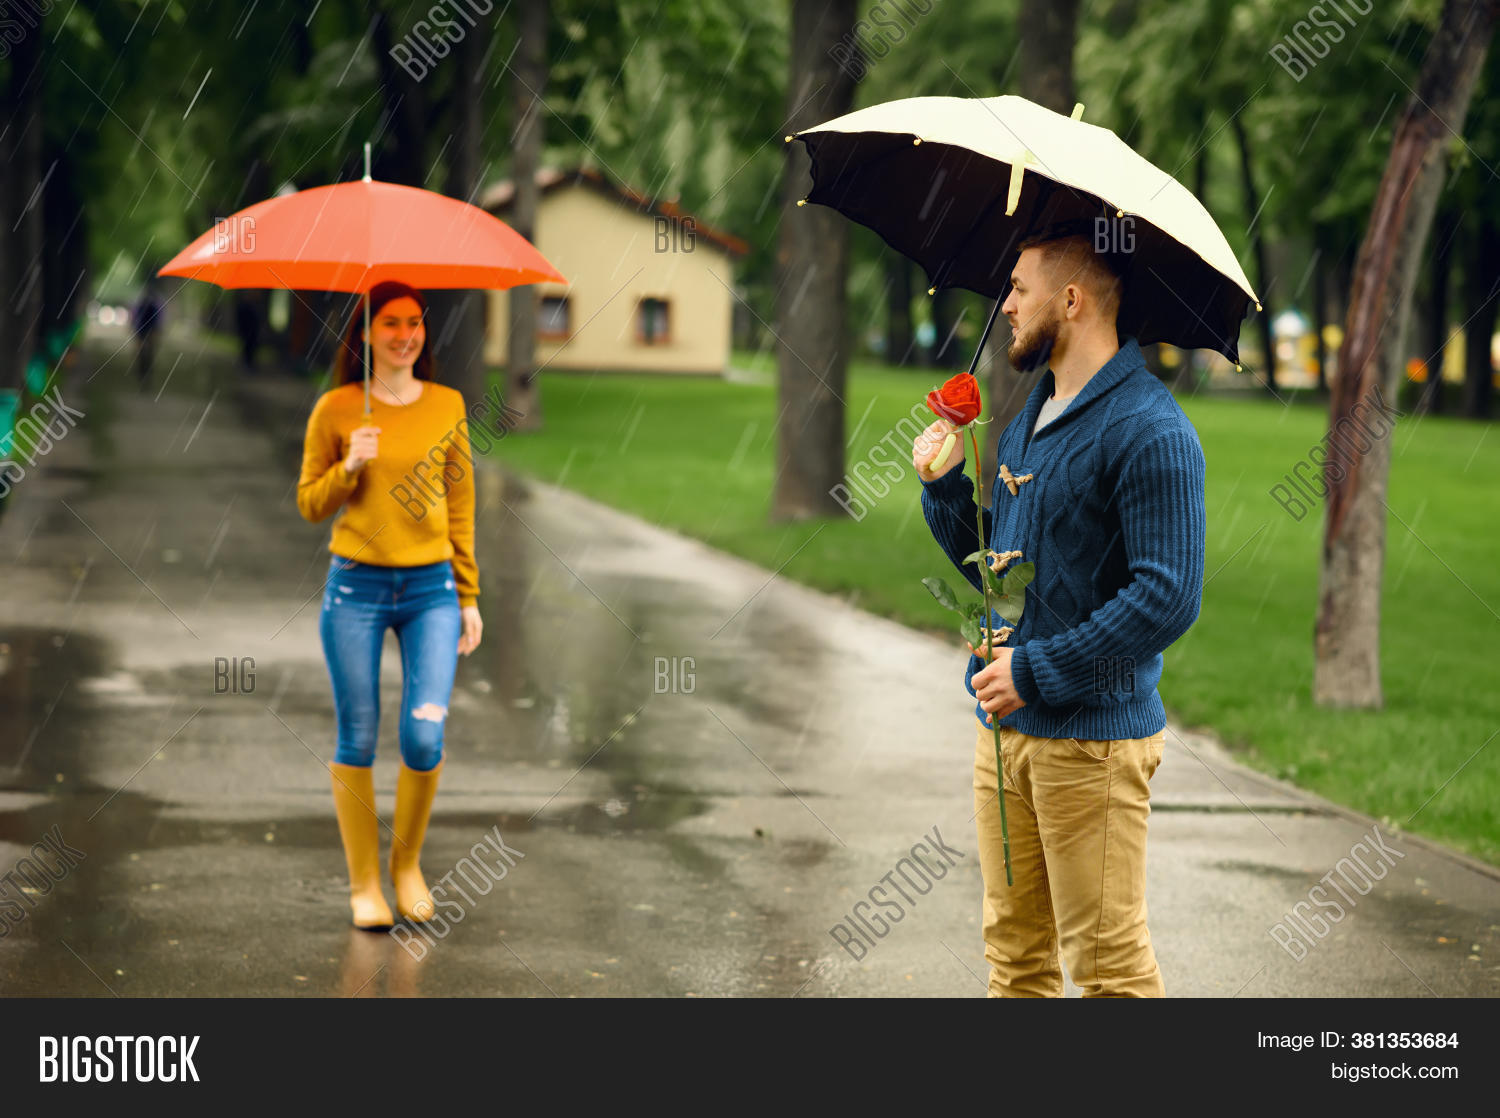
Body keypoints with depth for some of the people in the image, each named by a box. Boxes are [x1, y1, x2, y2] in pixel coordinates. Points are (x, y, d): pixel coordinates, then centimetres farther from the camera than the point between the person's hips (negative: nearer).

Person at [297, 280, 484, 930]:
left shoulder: (447, 407, 7)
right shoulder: (335, 410, 2)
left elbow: (460, 505, 12)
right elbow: (309, 504, 6)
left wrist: (468, 595, 10)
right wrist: (349, 467, -13)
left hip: (431, 589, 1)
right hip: (356, 589, -1)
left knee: (425, 738, -9)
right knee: (358, 740, 2)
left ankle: (408, 862, 15)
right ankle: (363, 882, 15)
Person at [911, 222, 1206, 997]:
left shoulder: (1148, 431, -15)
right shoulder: (1027, 422, 16)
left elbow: (1169, 598, -22)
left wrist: (1037, 669, -21)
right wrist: (945, 486, 6)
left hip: (1093, 738, -9)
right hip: (1007, 727, 9)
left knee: (1109, 962, -2)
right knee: (1014, 950, 14)